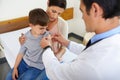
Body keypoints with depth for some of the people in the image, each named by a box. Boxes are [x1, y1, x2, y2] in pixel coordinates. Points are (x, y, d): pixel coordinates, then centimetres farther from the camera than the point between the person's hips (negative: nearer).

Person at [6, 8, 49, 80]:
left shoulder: (47, 36, -20)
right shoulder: (26, 36, -8)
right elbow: (21, 52, 2)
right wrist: (15, 68, 3)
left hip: (37, 66, -4)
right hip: (25, 61, 4)